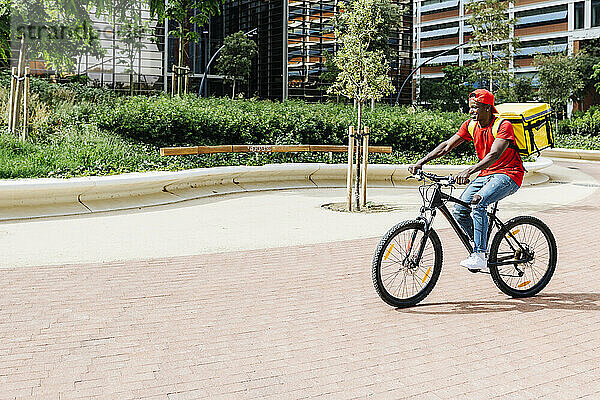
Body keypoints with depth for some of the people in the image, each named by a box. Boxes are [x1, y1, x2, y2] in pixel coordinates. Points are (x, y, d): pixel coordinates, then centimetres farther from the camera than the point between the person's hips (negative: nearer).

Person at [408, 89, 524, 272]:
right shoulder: (471, 125, 3)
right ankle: (482, 249, 9)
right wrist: (421, 162, -12)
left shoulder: (503, 126, -18)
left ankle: (480, 256, -28)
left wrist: (469, 171, -48)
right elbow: (446, 145, 0)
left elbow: (494, 154, -34)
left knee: (478, 203, -32)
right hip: (486, 174, 7)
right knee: (459, 211, -9)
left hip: (508, 175, -7)